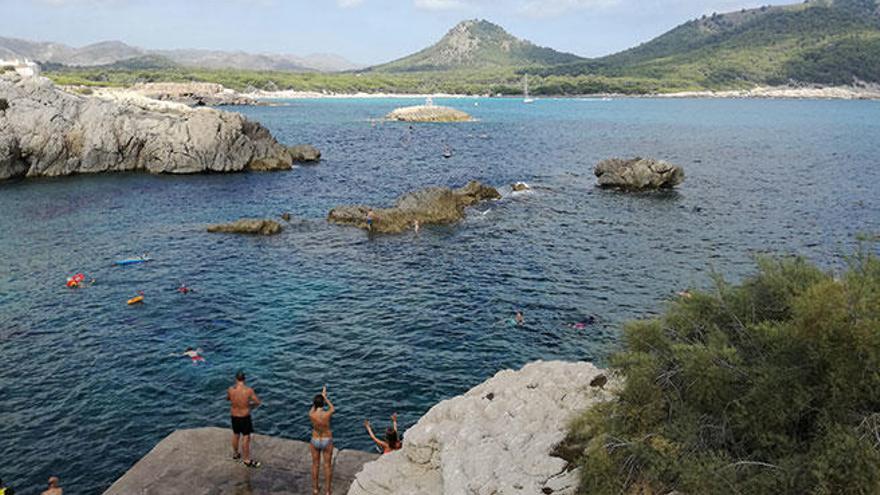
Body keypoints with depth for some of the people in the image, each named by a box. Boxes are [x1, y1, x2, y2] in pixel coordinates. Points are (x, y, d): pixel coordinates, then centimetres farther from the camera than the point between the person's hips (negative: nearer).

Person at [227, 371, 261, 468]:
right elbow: (258, 403, -12)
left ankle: (235, 454, 44)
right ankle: (246, 460, 16)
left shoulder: (230, 389, -12)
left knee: (235, 435, 24)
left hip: (234, 417, 4)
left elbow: (227, 399, 11)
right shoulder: (249, 390, -21)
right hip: (245, 417, -4)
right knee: (246, 438, 7)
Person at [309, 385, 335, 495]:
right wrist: (325, 397, 8)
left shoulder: (311, 414, -22)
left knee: (315, 465, 20)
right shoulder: (327, 414, -26)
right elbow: (333, 409, 0)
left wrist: (322, 395, 12)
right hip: (327, 441, -1)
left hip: (315, 441, 1)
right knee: (328, 465, 14)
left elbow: (313, 407, 5)